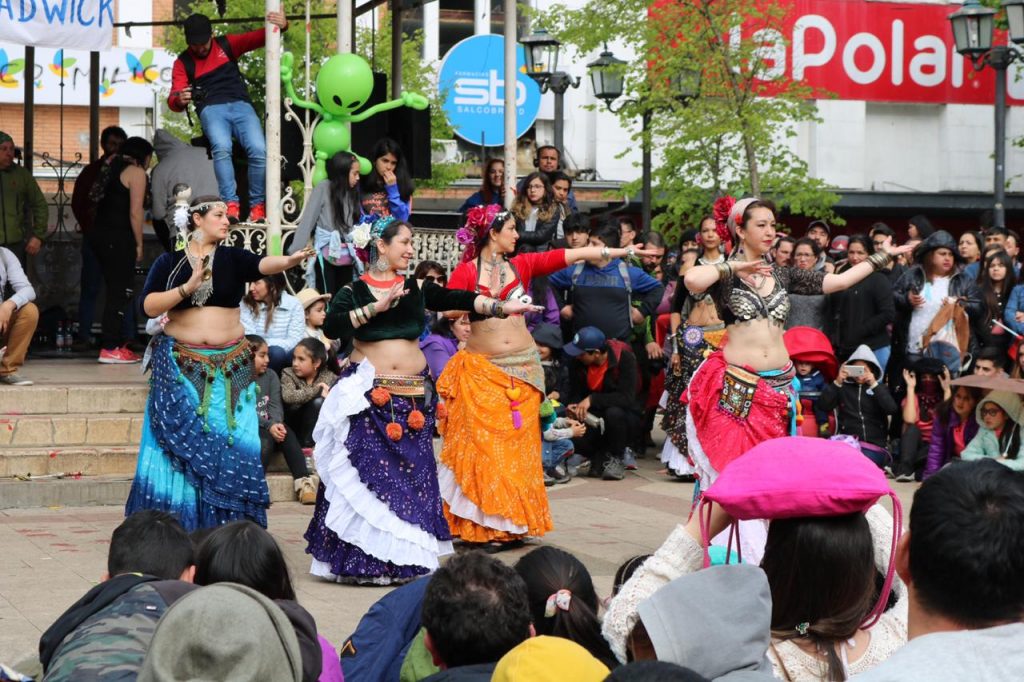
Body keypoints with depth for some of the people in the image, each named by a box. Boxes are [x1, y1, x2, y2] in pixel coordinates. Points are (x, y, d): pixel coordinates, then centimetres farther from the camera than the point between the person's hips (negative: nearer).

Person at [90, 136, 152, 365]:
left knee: (117, 290, 13)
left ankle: (118, 344, 15)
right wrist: (139, 244, -7)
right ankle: (109, 349, -9)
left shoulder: (113, 169, 22)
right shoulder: (136, 172, -5)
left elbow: (104, 204, 16)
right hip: (117, 237, -9)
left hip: (100, 233, 9)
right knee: (121, 291, -6)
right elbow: (135, 212, -11)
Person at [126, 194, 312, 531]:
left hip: (229, 368, 1)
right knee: (179, 445, -1)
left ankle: (226, 526, 5)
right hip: (181, 366, -1)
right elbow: (149, 306, -6)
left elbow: (262, 264, -15)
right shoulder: (169, 262, 3)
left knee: (229, 443, -2)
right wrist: (187, 288, -16)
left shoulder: (233, 259, 5)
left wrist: (289, 260, -34)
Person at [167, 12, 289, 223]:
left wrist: (281, 24, -9)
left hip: (240, 105, 1)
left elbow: (260, 37, 13)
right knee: (221, 148, -34)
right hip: (211, 109, -1)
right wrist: (180, 100, -22)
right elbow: (174, 99, 5)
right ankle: (230, 204, -39)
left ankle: (257, 206, -16)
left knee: (259, 150, -25)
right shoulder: (183, 62, 14)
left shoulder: (226, 45, 17)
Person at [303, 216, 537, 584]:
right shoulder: (353, 291, 1)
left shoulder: (417, 289, 11)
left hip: (411, 397, 4)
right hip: (368, 397, -4)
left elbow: (459, 300, 4)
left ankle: (404, 559, 8)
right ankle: (362, 558, 0)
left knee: (412, 476, 1)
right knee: (365, 476, -6)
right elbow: (332, 326, -16)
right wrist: (376, 307, -18)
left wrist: (502, 307, -6)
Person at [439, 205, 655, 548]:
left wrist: (624, 251, 3)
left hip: (521, 368, 3)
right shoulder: (465, 272, -2)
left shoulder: (521, 265, 7)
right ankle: (484, 524, 0)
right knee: (482, 443, -5)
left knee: (516, 443, 2)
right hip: (481, 370, -3)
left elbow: (571, 255, 4)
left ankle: (510, 524, 7)